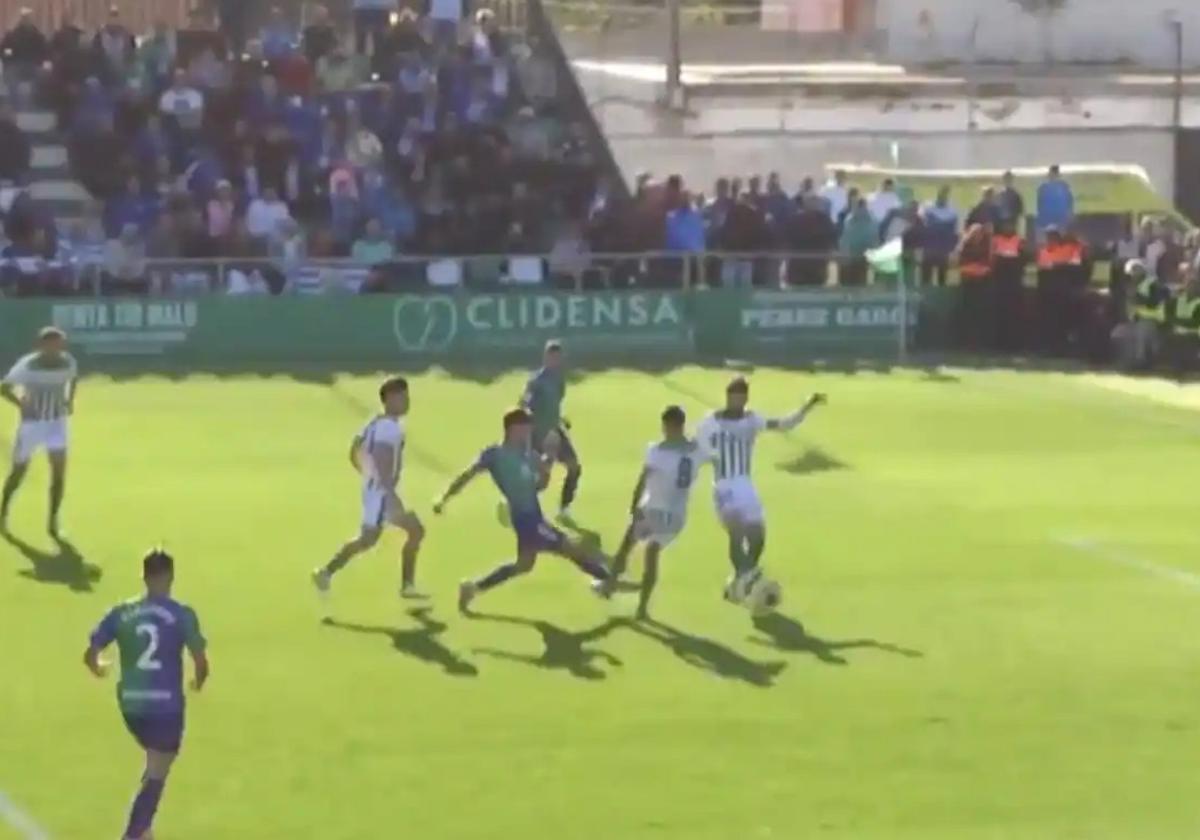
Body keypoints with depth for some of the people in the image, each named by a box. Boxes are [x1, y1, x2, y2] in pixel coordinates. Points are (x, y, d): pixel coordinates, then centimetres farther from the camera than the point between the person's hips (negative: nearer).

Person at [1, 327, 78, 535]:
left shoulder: (68, 363, -9)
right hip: (31, 423, -2)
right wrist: (23, 405, -18)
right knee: (19, 471, 9)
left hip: (56, 423, 2)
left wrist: (70, 399, 3)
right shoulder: (27, 366, -20)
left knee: (59, 470, -10)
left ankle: (53, 520, 1)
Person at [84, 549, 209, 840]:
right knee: (155, 777, 4)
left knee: (156, 768, 29)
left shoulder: (121, 613, 0)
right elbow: (201, 661, -12)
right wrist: (199, 680, 11)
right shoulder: (182, 615, -9)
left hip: (131, 703, 5)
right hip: (166, 704, -5)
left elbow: (90, 655, -1)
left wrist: (99, 668, 23)